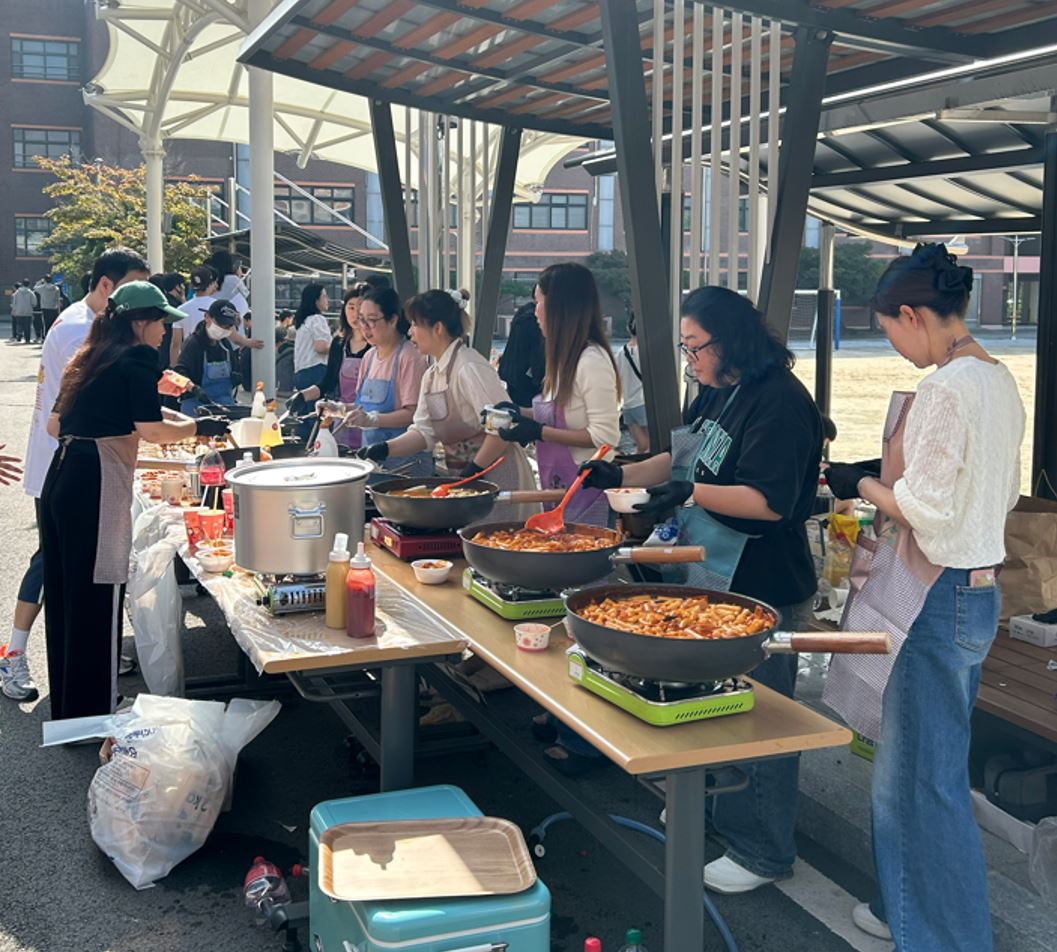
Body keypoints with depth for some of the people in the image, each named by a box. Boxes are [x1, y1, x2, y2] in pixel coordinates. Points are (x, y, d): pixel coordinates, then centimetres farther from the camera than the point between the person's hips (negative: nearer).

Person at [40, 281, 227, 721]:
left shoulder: (88, 359, 19)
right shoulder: (137, 359, -5)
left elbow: (54, 425, 23)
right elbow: (152, 430, -12)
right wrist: (200, 426, 4)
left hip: (61, 477, 9)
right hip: (95, 486, -9)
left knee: (64, 595, 15)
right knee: (98, 600, -2)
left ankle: (66, 710, 27)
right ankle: (94, 716, 6)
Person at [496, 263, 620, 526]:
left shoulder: (593, 360, -18)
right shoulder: (565, 358, 11)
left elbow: (605, 436, -21)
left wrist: (539, 432, -20)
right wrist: (522, 414, 10)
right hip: (559, 488, 9)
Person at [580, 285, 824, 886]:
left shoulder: (780, 401, -19)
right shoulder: (724, 395, 11)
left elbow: (770, 501, -25)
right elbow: (685, 458, 22)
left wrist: (690, 492, -31)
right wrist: (619, 476, 11)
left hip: (763, 590, -10)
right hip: (716, 579, 10)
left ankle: (764, 854, 18)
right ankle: (712, 808, 42)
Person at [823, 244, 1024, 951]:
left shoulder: (947, 386, -19)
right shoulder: (1000, 380, 10)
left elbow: (927, 508, -22)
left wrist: (862, 484, -5)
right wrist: (889, 486, 16)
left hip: (940, 596, -10)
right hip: (981, 590, 10)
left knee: (925, 775, 2)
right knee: (922, 763, 21)